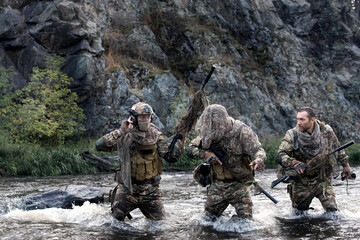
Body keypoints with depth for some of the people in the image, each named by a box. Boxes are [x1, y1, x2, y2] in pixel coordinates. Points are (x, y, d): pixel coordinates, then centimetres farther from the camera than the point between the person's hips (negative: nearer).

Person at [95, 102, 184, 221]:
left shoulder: (156, 136, 2)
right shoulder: (125, 136, -6)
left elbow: (171, 156, -6)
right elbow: (99, 145, -17)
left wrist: (181, 140, -20)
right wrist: (119, 132, -23)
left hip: (150, 189, 2)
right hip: (127, 187, -2)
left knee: (159, 221, 7)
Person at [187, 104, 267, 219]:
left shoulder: (241, 131, -14)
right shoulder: (209, 134, -2)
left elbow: (258, 149, -17)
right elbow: (190, 149, 2)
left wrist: (259, 160, -41)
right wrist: (205, 153, -18)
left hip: (238, 186, -3)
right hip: (216, 186, 3)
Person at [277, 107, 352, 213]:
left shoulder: (326, 131, -7)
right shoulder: (292, 135, -14)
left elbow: (338, 149, 12)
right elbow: (280, 155, -19)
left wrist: (345, 164, 14)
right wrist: (294, 163, -36)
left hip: (322, 180, 1)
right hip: (301, 183, 0)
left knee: (332, 210, -12)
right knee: (300, 215, 11)